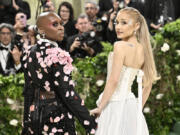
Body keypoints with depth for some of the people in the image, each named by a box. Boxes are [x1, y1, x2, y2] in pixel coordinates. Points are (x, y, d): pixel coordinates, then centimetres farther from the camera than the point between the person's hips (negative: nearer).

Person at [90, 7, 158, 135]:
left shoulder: (120, 46, -14)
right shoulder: (143, 49, 7)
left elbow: (113, 81, -19)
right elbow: (148, 85, 14)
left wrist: (100, 107, -13)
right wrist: (139, 108, 22)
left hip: (115, 104, -7)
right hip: (132, 104, 7)